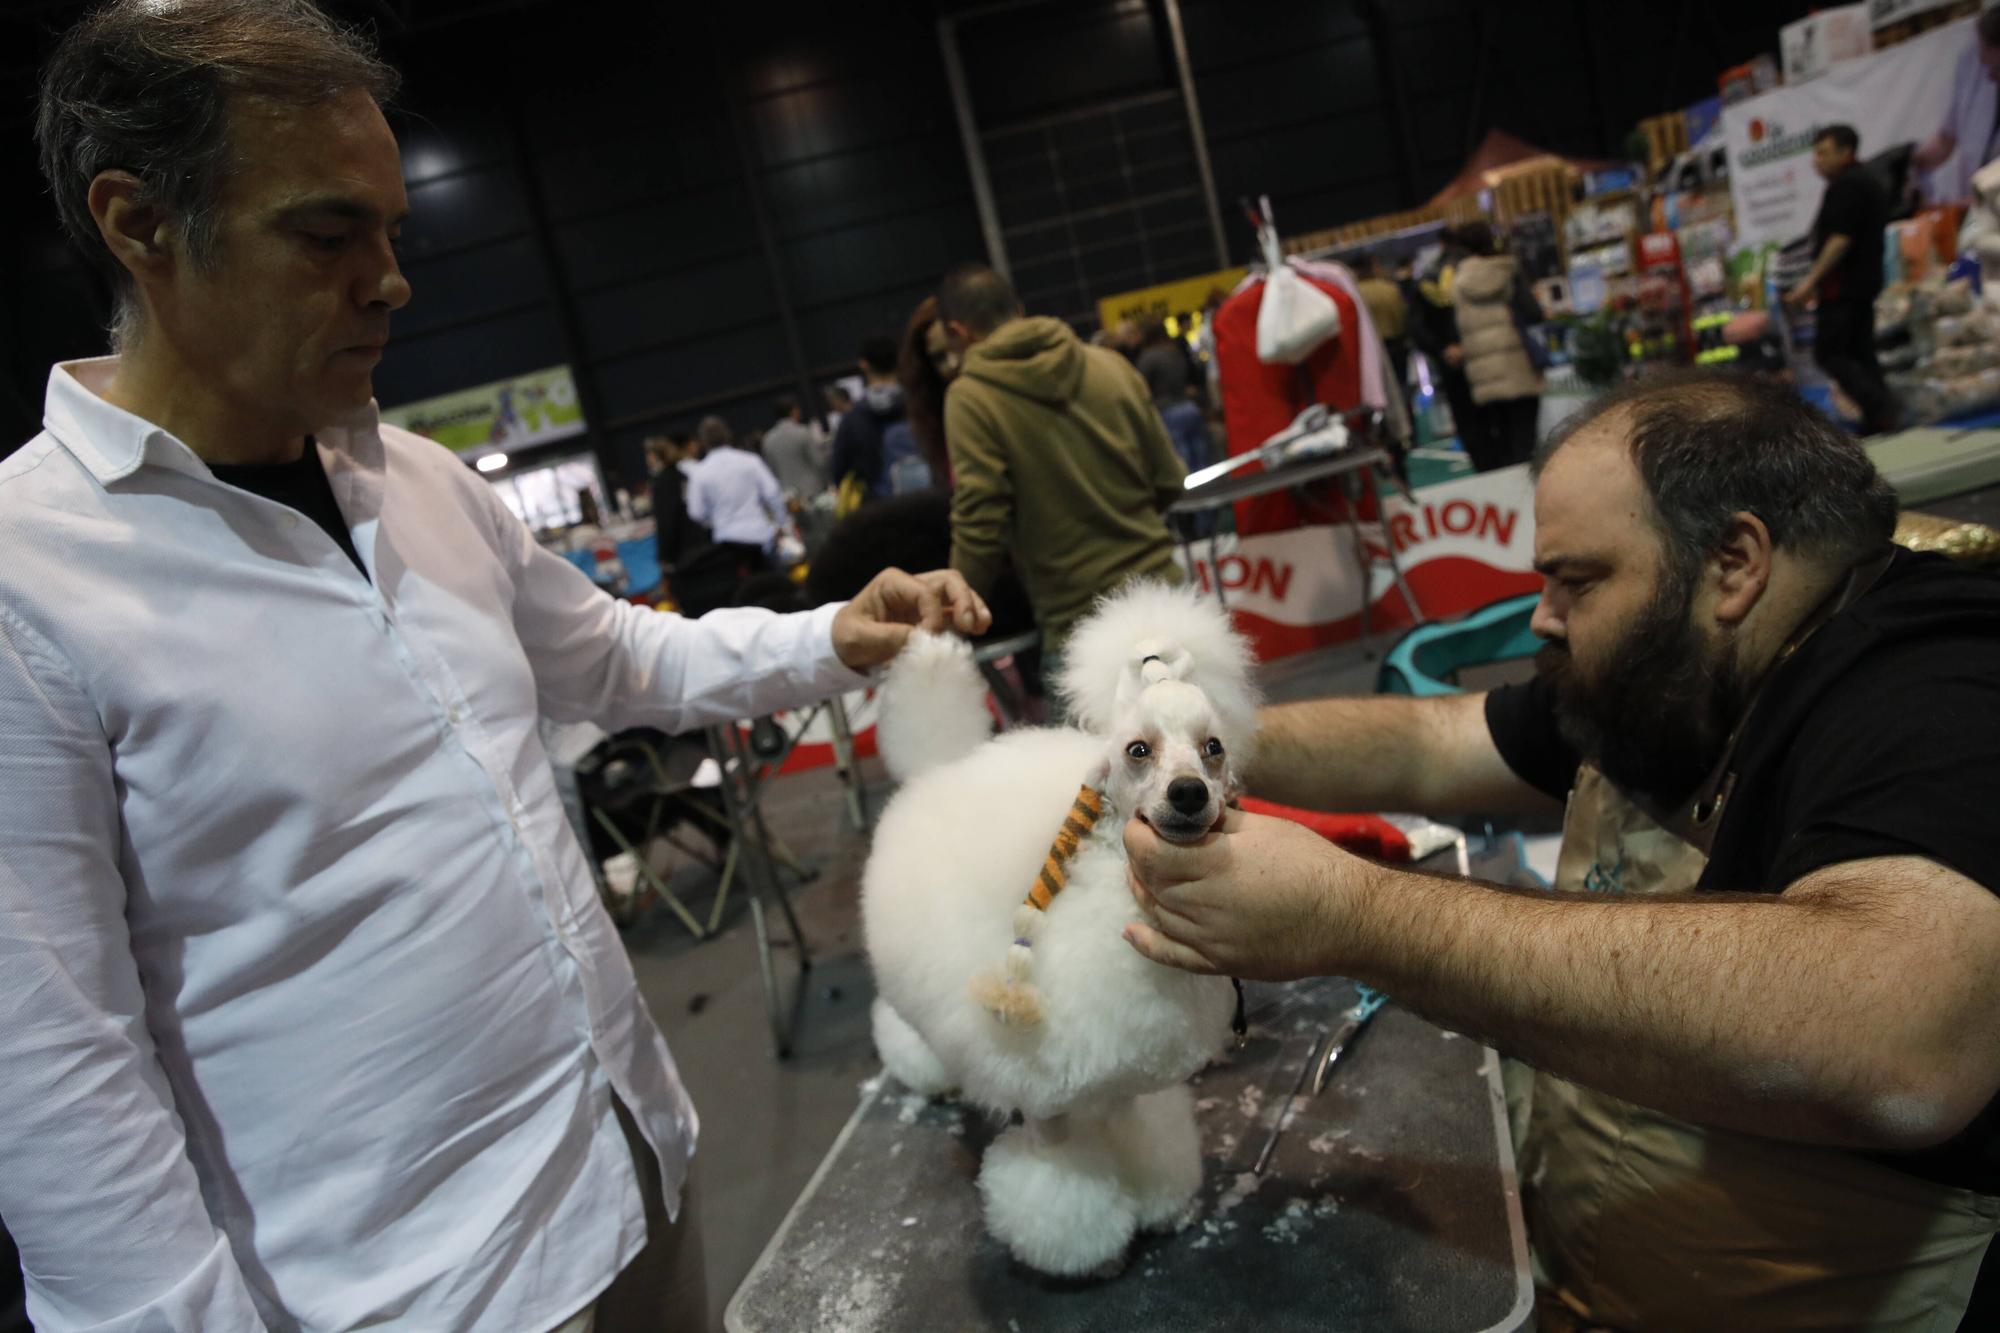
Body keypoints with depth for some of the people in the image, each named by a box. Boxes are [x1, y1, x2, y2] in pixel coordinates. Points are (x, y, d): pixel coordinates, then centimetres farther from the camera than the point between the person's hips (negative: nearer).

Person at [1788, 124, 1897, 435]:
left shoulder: (1846, 186, -13)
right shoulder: (1870, 182, 20)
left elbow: (1840, 239, -21)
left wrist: (1811, 280, -21)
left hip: (1842, 285, -10)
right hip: (1866, 282, 10)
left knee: (1829, 353, -8)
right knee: (1860, 353, 10)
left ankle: (1878, 405, -18)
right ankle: (1877, 423, 8)